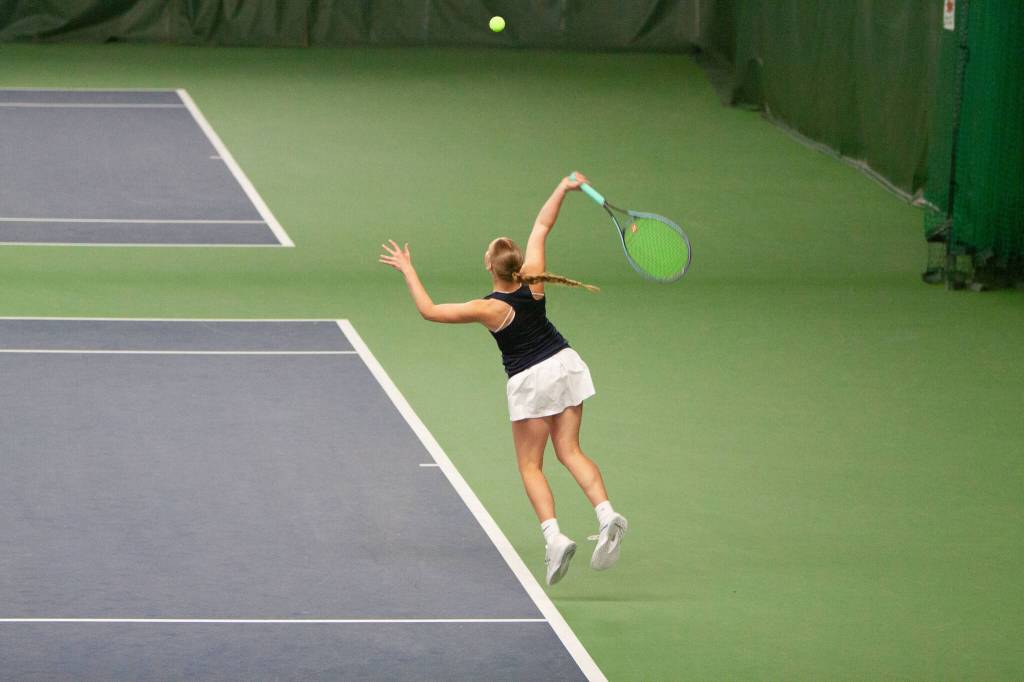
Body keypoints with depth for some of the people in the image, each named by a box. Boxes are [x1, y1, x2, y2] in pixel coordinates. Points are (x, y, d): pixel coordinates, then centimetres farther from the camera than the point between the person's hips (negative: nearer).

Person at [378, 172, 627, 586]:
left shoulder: (490, 309, -21)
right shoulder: (533, 282, -10)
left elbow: (428, 310, -14)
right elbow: (542, 225, 4)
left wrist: (408, 272, -7)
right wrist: (563, 189, 7)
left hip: (529, 381, -5)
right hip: (565, 364, 5)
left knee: (530, 465, 6)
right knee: (570, 451, 8)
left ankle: (554, 537, -10)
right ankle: (606, 514, -13)